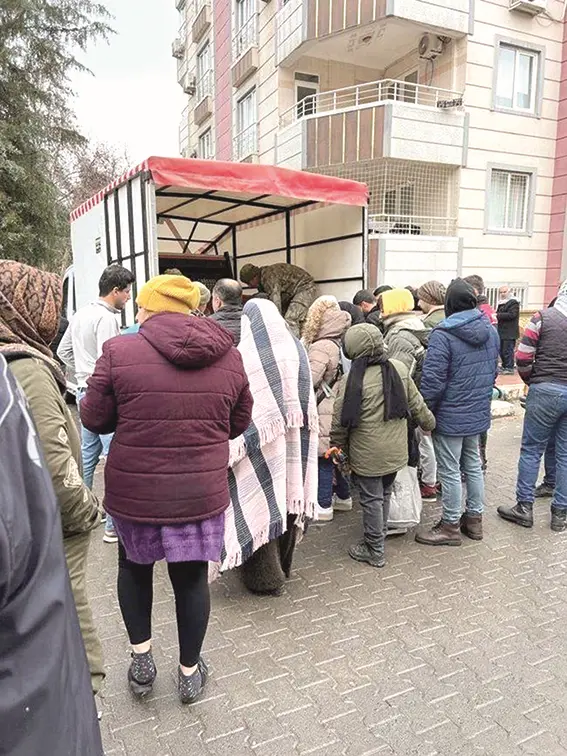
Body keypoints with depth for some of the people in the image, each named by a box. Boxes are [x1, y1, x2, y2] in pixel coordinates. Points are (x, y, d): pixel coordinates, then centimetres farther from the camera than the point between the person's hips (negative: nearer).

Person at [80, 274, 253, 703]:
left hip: (135, 491, -1)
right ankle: (190, 672, 34)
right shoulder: (229, 357, -4)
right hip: (202, 492, 2)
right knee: (192, 577, 18)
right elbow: (238, 424, 5)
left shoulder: (119, 351, -13)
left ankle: (141, 658, 30)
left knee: (134, 565, 26)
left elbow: (94, 419, -4)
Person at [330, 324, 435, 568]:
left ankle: (375, 551, 22)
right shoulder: (399, 368, -6)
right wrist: (429, 423, 23)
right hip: (396, 452, 6)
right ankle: (379, 536, 40)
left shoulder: (354, 380, -21)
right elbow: (416, 403, 5)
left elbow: (341, 421, -14)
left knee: (371, 499, 9)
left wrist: (338, 449, 1)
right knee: (385, 493, 22)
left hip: (368, 456, -5)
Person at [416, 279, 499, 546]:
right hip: (479, 413, 8)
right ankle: (474, 518, 33)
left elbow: (432, 380, -21)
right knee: (473, 465, 20)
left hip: (450, 416, -7)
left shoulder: (443, 334, -20)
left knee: (450, 472, 5)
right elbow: (493, 371, 14)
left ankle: (450, 526, 18)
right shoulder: (491, 331, 4)